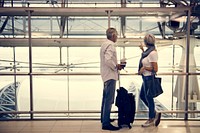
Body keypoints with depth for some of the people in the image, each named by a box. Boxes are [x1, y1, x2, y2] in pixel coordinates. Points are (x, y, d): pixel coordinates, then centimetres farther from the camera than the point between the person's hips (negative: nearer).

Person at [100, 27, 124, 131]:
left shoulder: (105, 44, 14)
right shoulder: (110, 45, -17)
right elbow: (108, 60, -28)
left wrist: (115, 65, 11)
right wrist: (116, 67, -13)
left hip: (106, 75, 11)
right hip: (110, 75, -11)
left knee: (106, 98, 20)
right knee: (109, 100, -9)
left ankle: (104, 118, 33)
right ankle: (106, 123, -7)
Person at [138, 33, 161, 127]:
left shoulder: (152, 53, -21)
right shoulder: (149, 51, 8)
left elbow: (155, 69, -22)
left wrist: (144, 68, -16)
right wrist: (142, 50, 27)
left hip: (149, 78, -10)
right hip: (146, 78, 10)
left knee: (149, 98, 3)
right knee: (142, 96, 19)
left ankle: (151, 119, 18)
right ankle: (155, 113, 27)